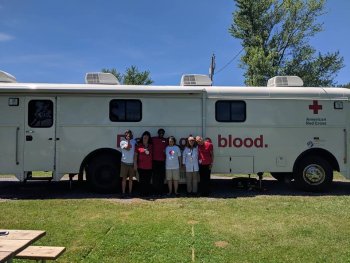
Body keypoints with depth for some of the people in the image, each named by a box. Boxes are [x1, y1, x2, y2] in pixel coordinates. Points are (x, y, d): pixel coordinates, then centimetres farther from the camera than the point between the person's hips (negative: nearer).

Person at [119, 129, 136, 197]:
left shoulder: (134, 141, 7)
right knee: (124, 178, 4)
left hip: (132, 163, 2)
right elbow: (127, 148, -17)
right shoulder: (122, 142, -1)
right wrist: (128, 140, -19)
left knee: (131, 178, 10)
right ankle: (123, 192, 10)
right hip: (124, 163, -2)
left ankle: (130, 192, 18)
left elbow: (136, 151, 10)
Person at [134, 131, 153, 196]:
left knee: (148, 181, 6)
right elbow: (135, 155, 1)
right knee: (142, 180, 2)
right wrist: (135, 164, -5)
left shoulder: (151, 146, 11)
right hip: (141, 166, -3)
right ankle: (142, 193, 11)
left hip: (149, 167, 3)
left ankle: (147, 193, 15)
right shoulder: (139, 146, 2)